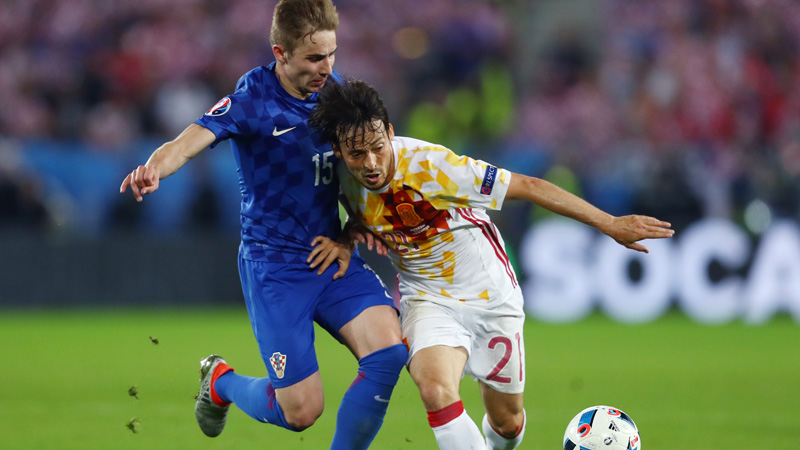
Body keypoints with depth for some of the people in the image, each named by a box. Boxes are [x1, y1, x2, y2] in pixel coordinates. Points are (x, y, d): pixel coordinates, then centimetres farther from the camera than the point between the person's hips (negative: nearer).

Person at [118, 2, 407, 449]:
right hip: (274, 265, -5)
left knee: (388, 351, -20)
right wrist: (153, 170, -53)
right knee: (301, 411, -5)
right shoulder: (253, 99, -14)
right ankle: (221, 381, 28)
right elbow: (190, 141, -30)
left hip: (332, 259, 5)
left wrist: (348, 238, 4)